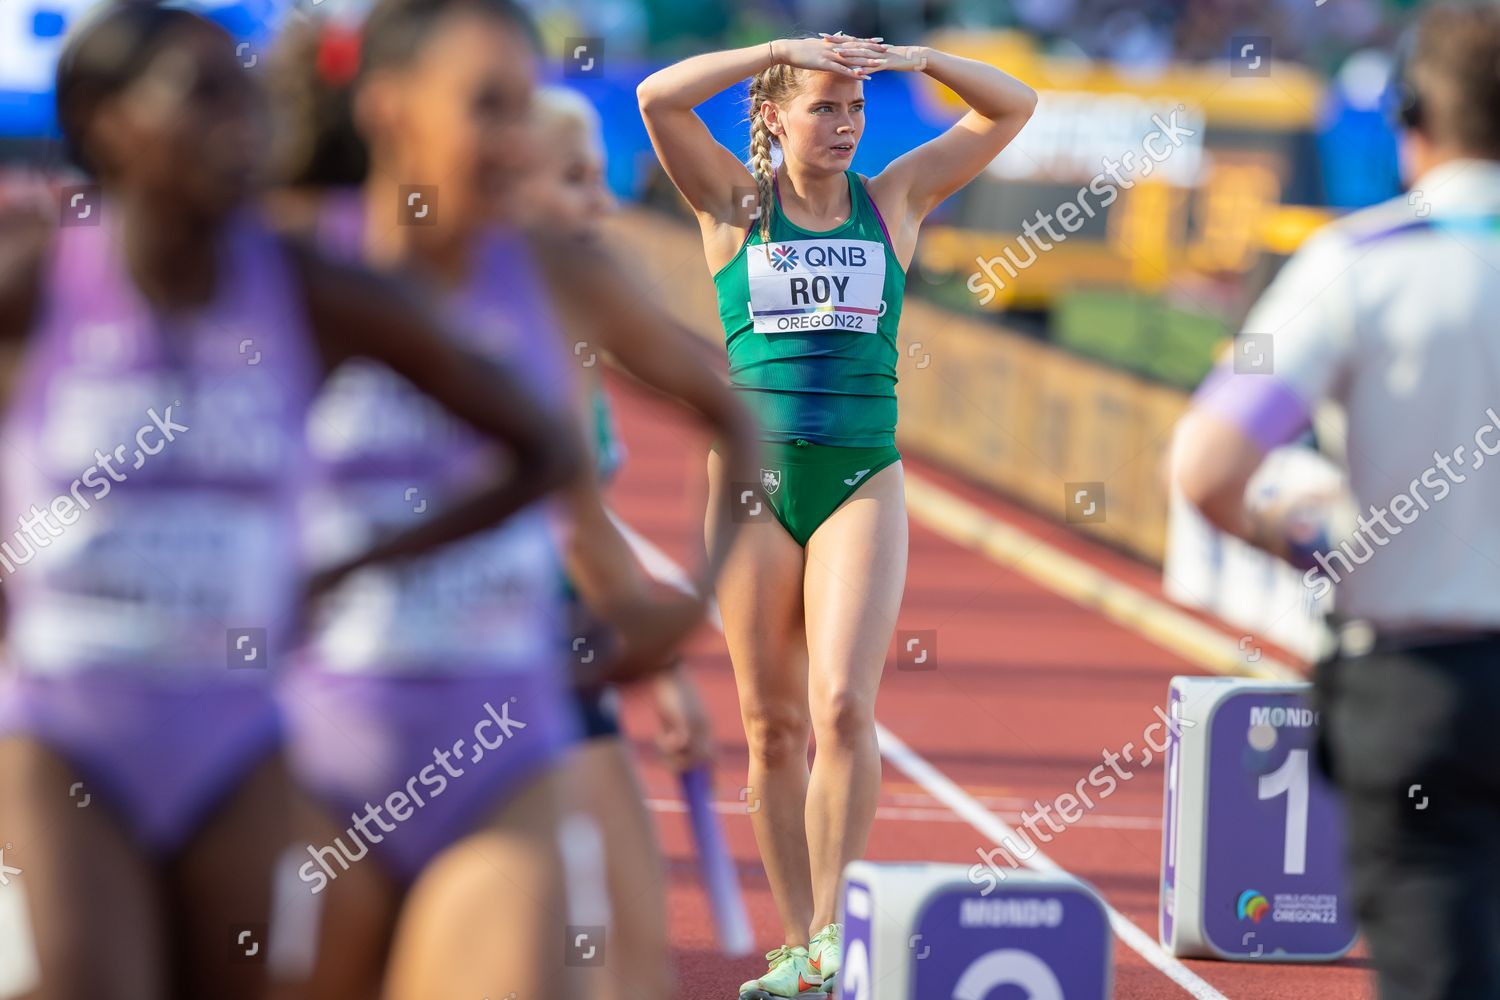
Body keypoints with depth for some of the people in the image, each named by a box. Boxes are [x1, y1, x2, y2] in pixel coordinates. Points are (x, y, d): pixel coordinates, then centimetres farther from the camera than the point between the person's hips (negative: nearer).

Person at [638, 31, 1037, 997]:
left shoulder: (894, 200, 8)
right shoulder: (737, 203, 4)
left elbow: (1013, 107, 6)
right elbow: (658, 97, -10)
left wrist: (916, 58, -7)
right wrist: (783, 50, -12)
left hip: (863, 483, 0)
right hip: (754, 480, 0)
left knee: (843, 706, -16)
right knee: (772, 725, 3)